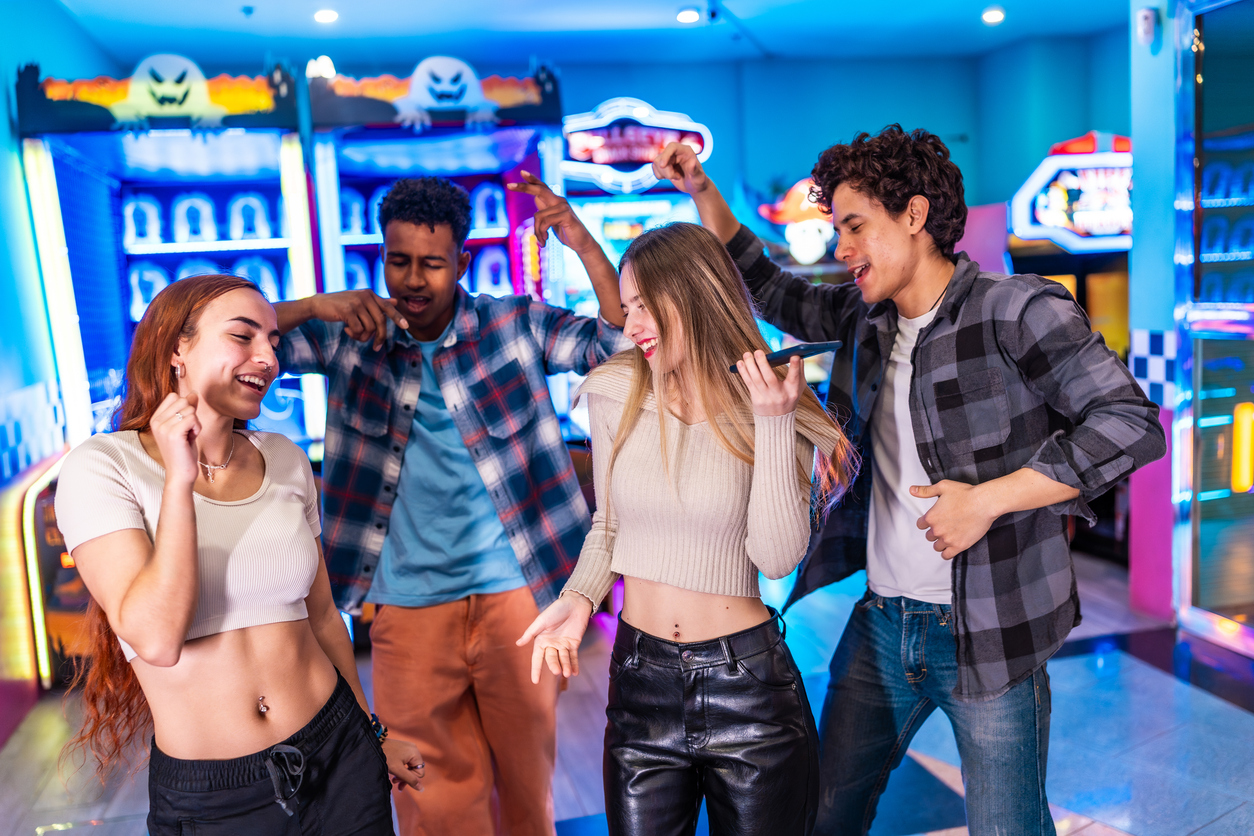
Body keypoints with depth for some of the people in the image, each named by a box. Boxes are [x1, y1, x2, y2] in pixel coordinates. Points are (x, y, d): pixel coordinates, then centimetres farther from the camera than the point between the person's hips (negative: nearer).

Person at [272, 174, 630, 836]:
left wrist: (583, 244, -23)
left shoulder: (515, 325, -2)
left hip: (513, 592, 0)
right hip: (407, 606, 1)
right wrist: (317, 306, -20)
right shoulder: (351, 337, 1)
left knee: (527, 781, 18)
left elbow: (622, 343, -10)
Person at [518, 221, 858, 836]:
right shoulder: (616, 394, -1)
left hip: (748, 686, -2)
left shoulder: (772, 405, -7)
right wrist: (579, 597, -6)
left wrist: (774, 424, -20)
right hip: (640, 683, 2)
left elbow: (776, 558, -15)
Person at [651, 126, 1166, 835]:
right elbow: (769, 291, 20)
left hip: (987, 634, -5)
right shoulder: (866, 317, 7)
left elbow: (1132, 423, -18)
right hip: (880, 622, 6)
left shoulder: (1018, 310, -12)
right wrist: (701, 190, 12)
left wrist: (986, 499, -21)